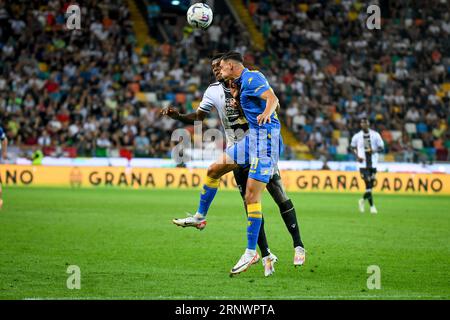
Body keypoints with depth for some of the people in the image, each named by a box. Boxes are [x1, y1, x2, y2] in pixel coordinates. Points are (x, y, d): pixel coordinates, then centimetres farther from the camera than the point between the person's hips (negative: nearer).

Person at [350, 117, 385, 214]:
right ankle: (372, 206, -4)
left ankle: (363, 200, 34)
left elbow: (381, 148, 3)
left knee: (371, 185, 8)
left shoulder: (375, 135, 0)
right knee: (368, 184, -11)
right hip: (363, 164, -2)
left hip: (373, 163, 2)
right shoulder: (357, 136, -1)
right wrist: (357, 156, -4)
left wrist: (373, 150, -17)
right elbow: (353, 147, 14)